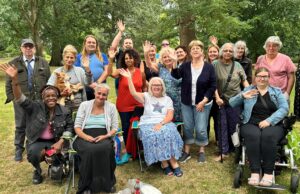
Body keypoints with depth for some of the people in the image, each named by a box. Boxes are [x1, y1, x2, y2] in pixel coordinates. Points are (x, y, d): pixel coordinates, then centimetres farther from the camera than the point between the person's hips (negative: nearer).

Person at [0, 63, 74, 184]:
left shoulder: (64, 112, 0)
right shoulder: (35, 107, -6)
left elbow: (69, 128, 0)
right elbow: (20, 99, -20)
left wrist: (60, 142, -17)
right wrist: (14, 79, -36)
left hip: (55, 142, 1)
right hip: (37, 142, -1)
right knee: (33, 154, -33)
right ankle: (37, 171, 4)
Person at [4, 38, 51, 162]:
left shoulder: (43, 63, 8)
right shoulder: (13, 63, 5)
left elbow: (49, 81, 7)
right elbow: (8, 83, 5)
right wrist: (12, 97, -4)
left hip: (40, 100, 1)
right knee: (20, 126, 8)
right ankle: (19, 149, 21)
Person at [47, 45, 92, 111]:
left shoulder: (80, 70, 7)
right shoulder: (57, 71, 6)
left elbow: (88, 83, -7)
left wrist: (87, 69, -21)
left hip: (79, 105, 0)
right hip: (63, 105, 0)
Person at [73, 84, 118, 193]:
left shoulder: (111, 107, 10)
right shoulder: (84, 105, 8)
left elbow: (114, 128, 8)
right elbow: (77, 126, 4)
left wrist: (105, 136, -13)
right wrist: (86, 136, -16)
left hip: (103, 138, 0)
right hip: (85, 138, 0)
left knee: (106, 149, -36)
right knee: (90, 150, -36)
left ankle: (107, 183, -15)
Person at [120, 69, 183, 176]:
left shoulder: (167, 99, 13)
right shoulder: (146, 96, 11)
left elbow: (170, 116, 1)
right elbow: (133, 93, -9)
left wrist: (161, 124, -16)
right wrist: (129, 78, -16)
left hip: (165, 123, 1)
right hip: (148, 124, 0)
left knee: (169, 134, -33)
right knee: (153, 136, -33)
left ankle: (173, 162, -21)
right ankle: (168, 163, -19)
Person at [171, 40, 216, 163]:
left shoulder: (209, 67, -5)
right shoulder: (185, 66, 1)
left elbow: (212, 86, -6)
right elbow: (176, 76, -16)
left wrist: (204, 101, -12)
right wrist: (174, 65, -33)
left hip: (202, 103, -2)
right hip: (186, 103, 2)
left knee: (201, 129, 0)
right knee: (187, 128, 10)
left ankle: (202, 151, 22)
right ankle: (186, 152, 24)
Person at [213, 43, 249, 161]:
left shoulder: (237, 65, 4)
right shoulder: (215, 64, -3)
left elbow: (244, 81, 10)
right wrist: (217, 97, -12)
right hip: (221, 100, -1)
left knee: (234, 125, 7)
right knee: (222, 125, 3)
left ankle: (232, 148, 25)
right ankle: (223, 151, 11)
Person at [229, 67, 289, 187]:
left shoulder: (277, 91, 18)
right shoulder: (248, 90, 17)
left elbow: (284, 108, 3)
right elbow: (231, 104, 9)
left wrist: (269, 120, -13)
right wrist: (242, 96, -11)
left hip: (273, 124, 0)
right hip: (251, 124, 0)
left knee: (268, 136, -34)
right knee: (253, 135, -34)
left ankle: (268, 173, -27)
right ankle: (255, 172, -31)